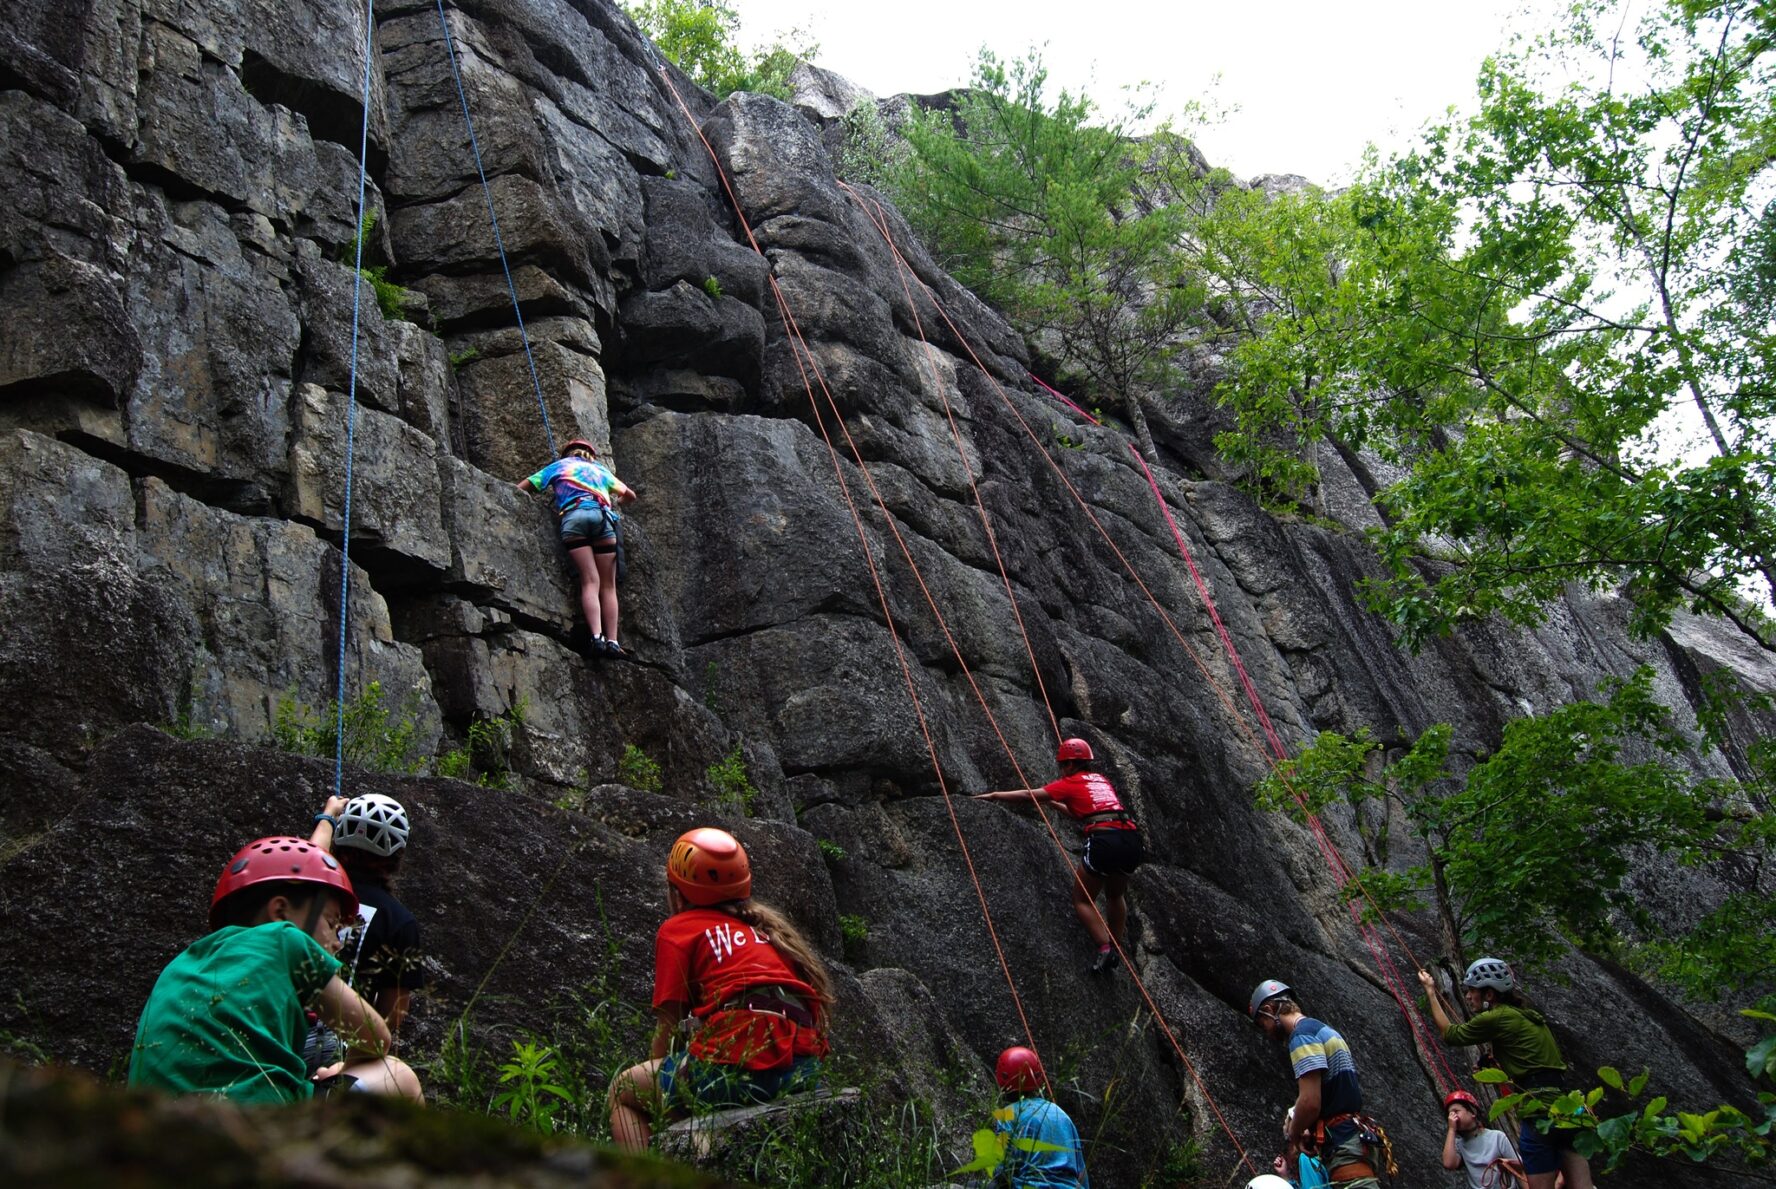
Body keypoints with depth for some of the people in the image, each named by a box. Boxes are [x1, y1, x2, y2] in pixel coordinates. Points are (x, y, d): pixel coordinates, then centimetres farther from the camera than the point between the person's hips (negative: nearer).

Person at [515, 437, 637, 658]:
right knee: (608, 585, 1)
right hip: (603, 516, 1)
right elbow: (630, 496, 38)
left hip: (573, 517, -1)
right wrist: (614, 502, 56)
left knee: (590, 581, -9)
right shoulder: (601, 470, 33)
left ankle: (597, 636, -27)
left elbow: (520, 488, 25)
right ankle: (612, 641, -10)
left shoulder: (558, 466, 28)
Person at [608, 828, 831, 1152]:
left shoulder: (678, 929, 7)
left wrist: (654, 1079, 16)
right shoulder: (769, 925, 24)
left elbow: (667, 1026, 1)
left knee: (623, 1091, 18)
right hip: (804, 1069, 7)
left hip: (737, 1065, -7)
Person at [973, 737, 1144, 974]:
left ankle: (1105, 946, -6)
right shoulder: (1103, 781, 27)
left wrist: (994, 795, 20)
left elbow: (1029, 795, 11)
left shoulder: (1071, 783, 10)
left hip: (1104, 841, -6)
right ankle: (1118, 947, 28)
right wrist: (1055, 803, 51)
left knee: (1082, 900, 11)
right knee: (1116, 895, 30)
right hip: (1131, 839, 6)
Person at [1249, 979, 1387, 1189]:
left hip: (1344, 1147, -10)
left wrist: (1294, 1133, 1)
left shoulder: (1302, 1033, -9)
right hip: (1354, 1139, 10)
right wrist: (1298, 1119, 16)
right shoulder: (1324, 1030, 22)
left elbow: (1310, 1102, -18)